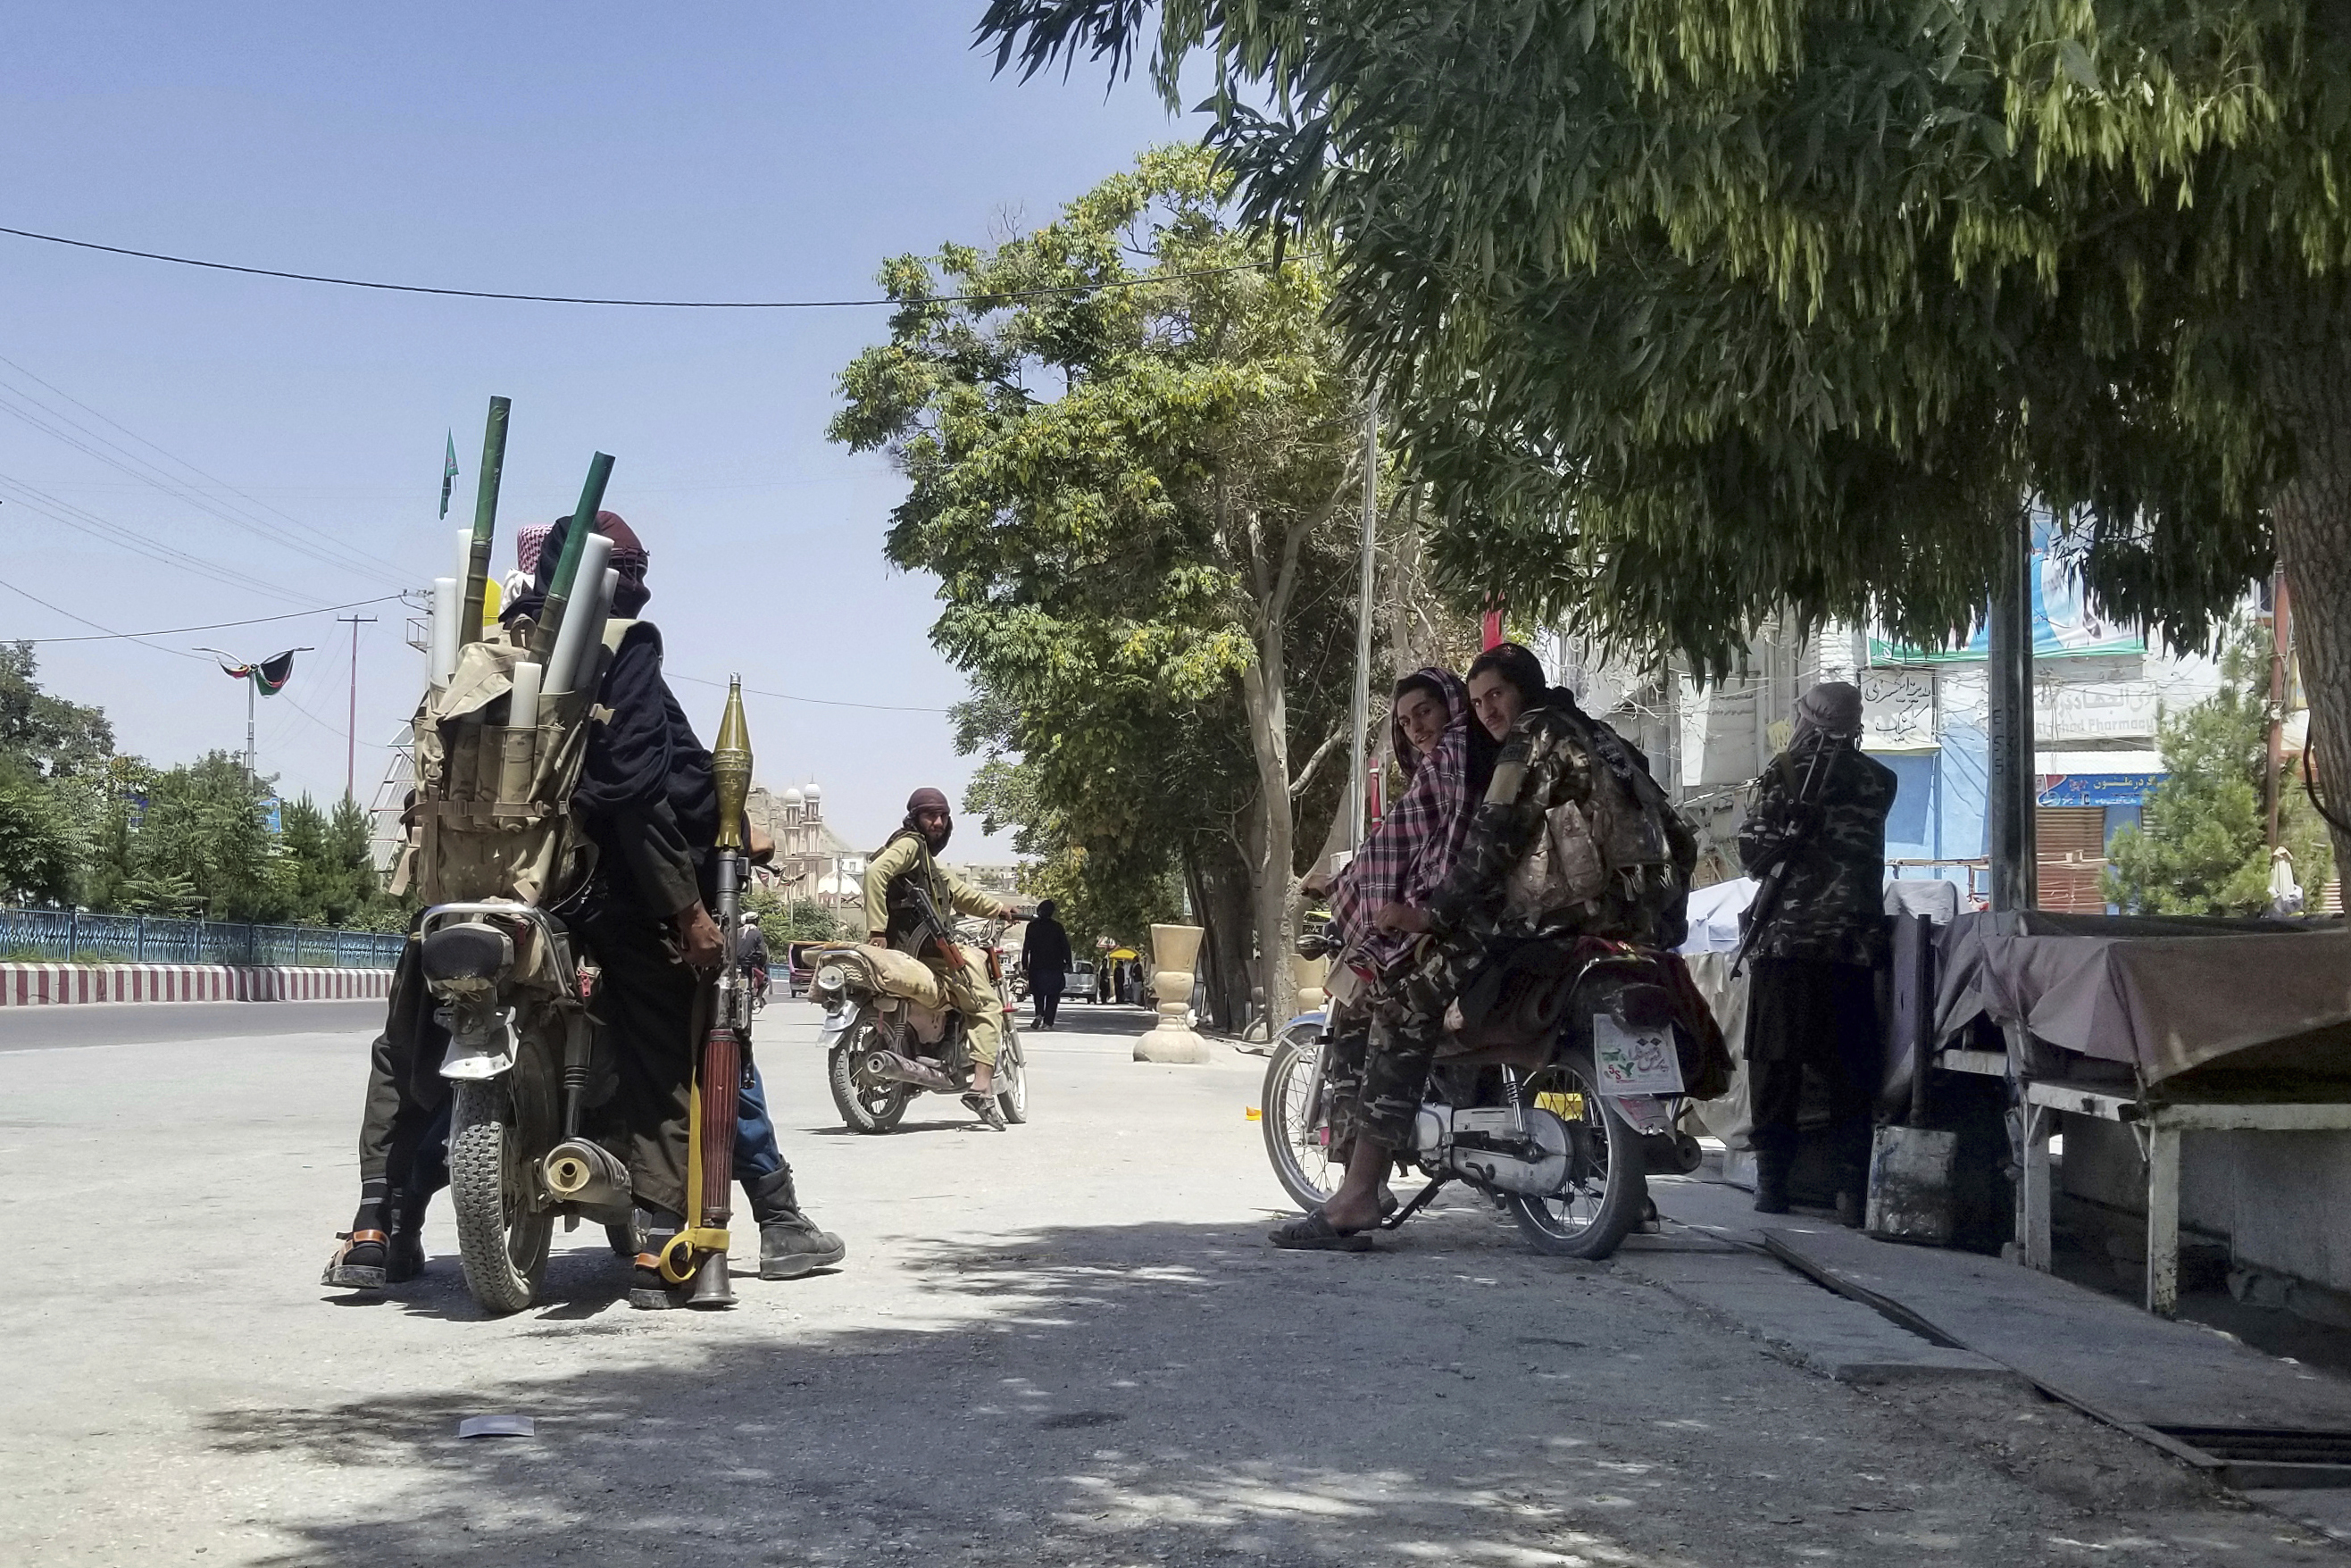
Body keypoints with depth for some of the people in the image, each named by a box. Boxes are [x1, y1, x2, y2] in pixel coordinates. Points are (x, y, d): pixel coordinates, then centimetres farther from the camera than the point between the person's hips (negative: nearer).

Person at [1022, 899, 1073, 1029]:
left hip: (1036, 966, 1)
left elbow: (1026, 947, -2)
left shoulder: (1032, 926, 0)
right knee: (1053, 995, 7)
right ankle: (1048, 1022, -2)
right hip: (1054, 967, -1)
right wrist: (1067, 964, 7)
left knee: (1038, 993, 14)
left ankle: (1039, 1013, -10)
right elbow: (1065, 946, -1)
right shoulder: (1057, 926, -2)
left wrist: (1024, 966, 2)